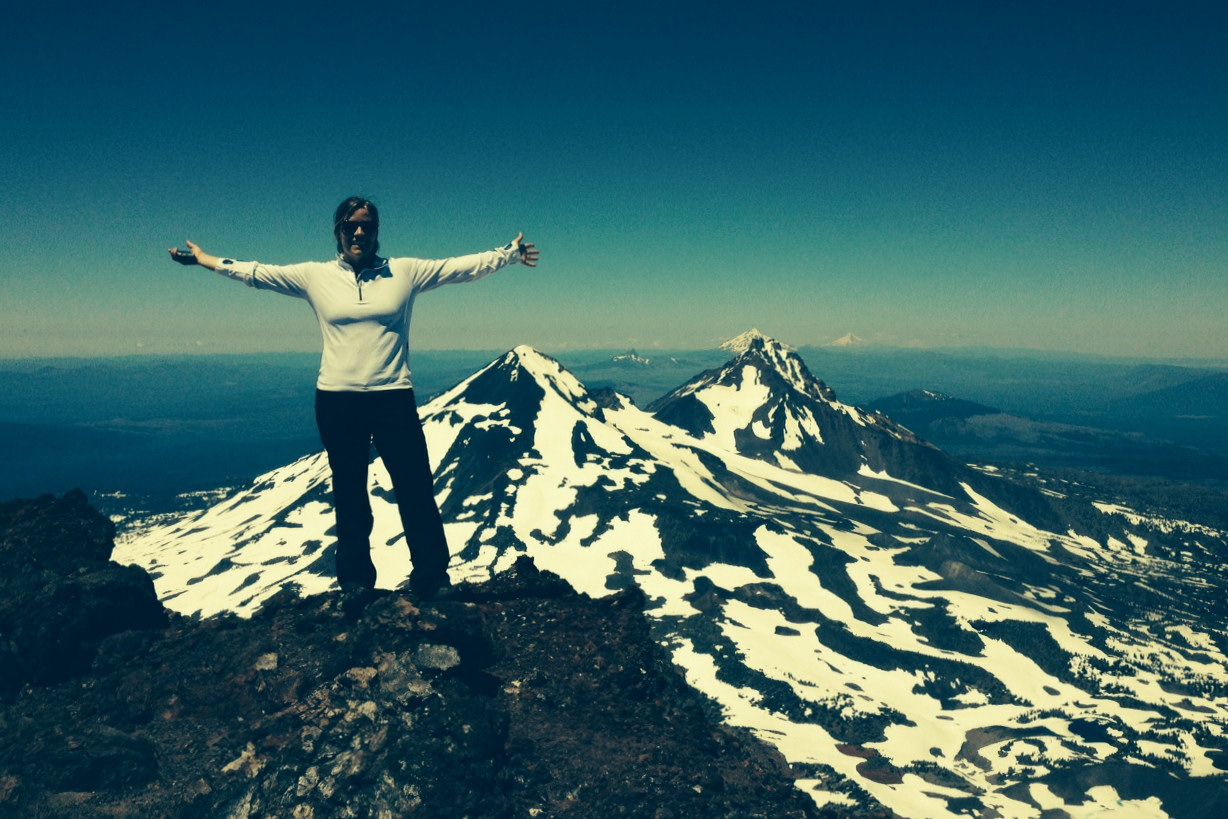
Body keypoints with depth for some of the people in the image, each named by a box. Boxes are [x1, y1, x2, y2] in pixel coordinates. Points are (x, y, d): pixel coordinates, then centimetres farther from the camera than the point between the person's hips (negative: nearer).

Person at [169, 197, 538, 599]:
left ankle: (432, 581, 9)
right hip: (337, 401, 2)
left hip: (393, 397, -1)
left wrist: (509, 254, 0)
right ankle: (355, 582, 25)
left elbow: (463, 266, 4)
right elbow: (257, 273, 10)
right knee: (349, 494, 11)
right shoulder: (314, 276, 7)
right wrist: (207, 260, 6)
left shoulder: (405, 272, 5)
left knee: (416, 490, -3)